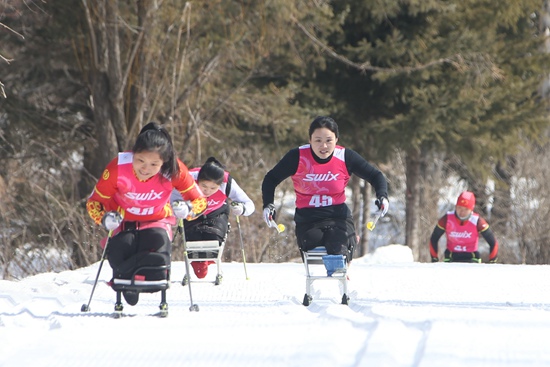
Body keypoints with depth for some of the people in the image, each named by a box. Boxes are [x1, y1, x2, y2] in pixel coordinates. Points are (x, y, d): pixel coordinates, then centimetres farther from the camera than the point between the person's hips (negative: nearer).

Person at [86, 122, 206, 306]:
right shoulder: (118, 168, -26)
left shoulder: (175, 170, -24)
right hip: (123, 223, 0)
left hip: (157, 222, 0)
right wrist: (104, 218, -35)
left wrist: (187, 209, -35)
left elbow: (199, 200, -11)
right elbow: (94, 202, -12)